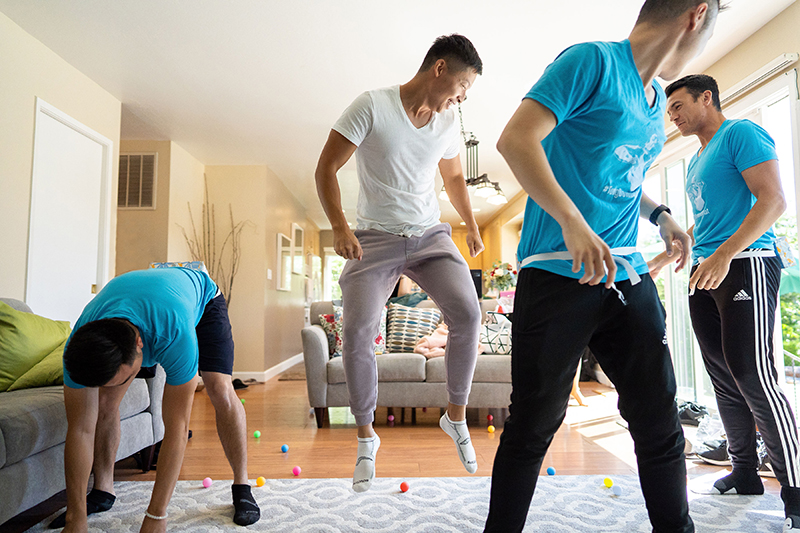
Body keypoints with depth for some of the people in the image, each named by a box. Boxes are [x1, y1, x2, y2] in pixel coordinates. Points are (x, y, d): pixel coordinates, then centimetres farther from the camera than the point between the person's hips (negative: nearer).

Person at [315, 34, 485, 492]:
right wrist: (339, 226, -23)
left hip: (430, 235, 4)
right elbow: (326, 168, -10)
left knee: (468, 313, -17)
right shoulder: (372, 106, -8)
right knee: (357, 331, -13)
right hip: (376, 238, -3)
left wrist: (472, 226, 21)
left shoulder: (448, 121, 8)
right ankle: (367, 437, 9)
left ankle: (457, 416, 6)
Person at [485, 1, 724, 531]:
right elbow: (515, 139, -18)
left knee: (661, 423, 11)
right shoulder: (594, 61, -5)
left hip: (629, 277, 8)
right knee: (534, 426, 2)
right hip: (559, 275, -7)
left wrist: (660, 213, 22)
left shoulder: (656, 99, 21)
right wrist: (573, 223, -27)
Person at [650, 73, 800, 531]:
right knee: (725, 381, 9)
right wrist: (660, 260, 27)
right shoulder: (697, 161, 23)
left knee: (754, 378, -11)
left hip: (745, 266, -8)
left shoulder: (741, 133, -3)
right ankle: (745, 472, 19)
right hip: (705, 275, 9)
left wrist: (724, 255, -24)